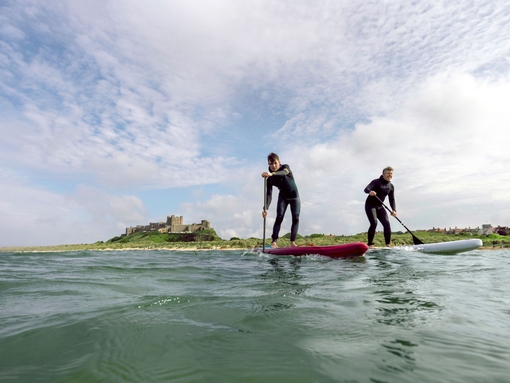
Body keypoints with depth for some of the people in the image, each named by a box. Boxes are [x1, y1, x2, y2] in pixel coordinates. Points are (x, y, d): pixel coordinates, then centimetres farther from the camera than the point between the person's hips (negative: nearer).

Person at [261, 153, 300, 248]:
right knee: (279, 217, -16)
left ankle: (292, 242, -7)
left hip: (294, 196, 0)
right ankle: (274, 242, -21)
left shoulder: (285, 167, -20)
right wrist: (265, 208, -37)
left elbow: (284, 172, -45)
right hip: (283, 197, 1)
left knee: (295, 218, -10)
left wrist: (272, 174, -66)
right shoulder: (270, 178, -15)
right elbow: (269, 194, -22)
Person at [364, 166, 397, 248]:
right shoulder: (376, 182, -13)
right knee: (374, 223, -20)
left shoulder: (391, 186, 6)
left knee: (386, 223, -7)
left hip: (380, 206, 6)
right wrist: (370, 192, -53)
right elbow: (366, 189, -28)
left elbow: (391, 199, 8)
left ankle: (388, 244, 2)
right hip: (370, 205, -6)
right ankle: (370, 244, -13)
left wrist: (394, 210, -7)